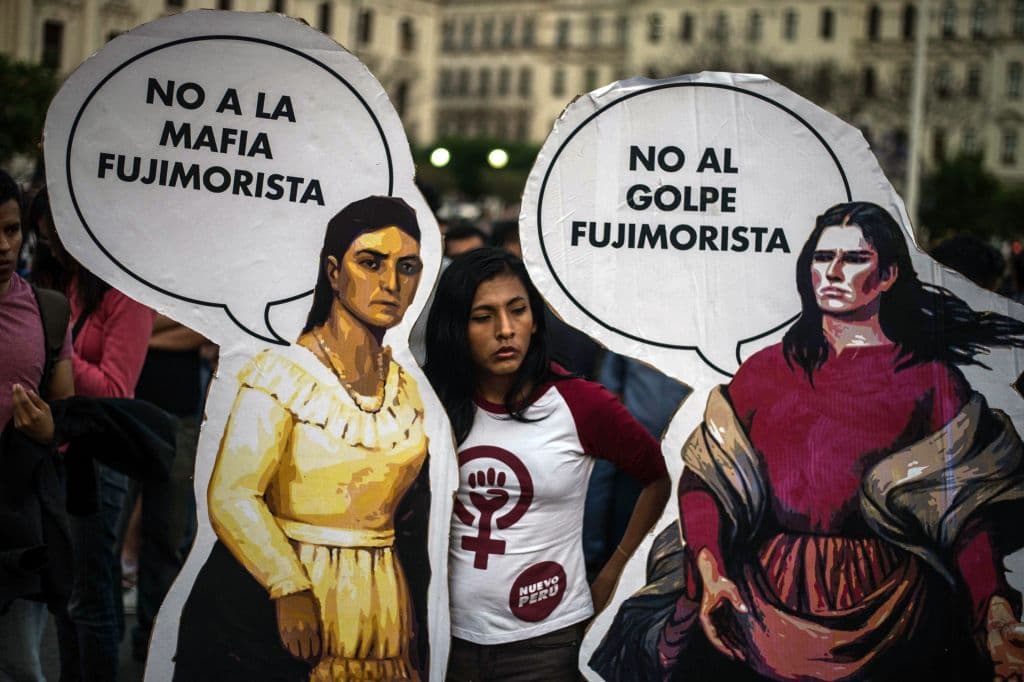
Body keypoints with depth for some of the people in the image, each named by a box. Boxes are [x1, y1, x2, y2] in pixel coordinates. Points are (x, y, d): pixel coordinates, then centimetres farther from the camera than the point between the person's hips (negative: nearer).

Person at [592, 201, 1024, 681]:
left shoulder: (929, 380, 8)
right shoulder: (769, 369, 15)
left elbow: (970, 515, -1)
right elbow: (703, 478, 8)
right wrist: (710, 574, -9)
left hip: (882, 601, -2)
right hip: (767, 588, 3)